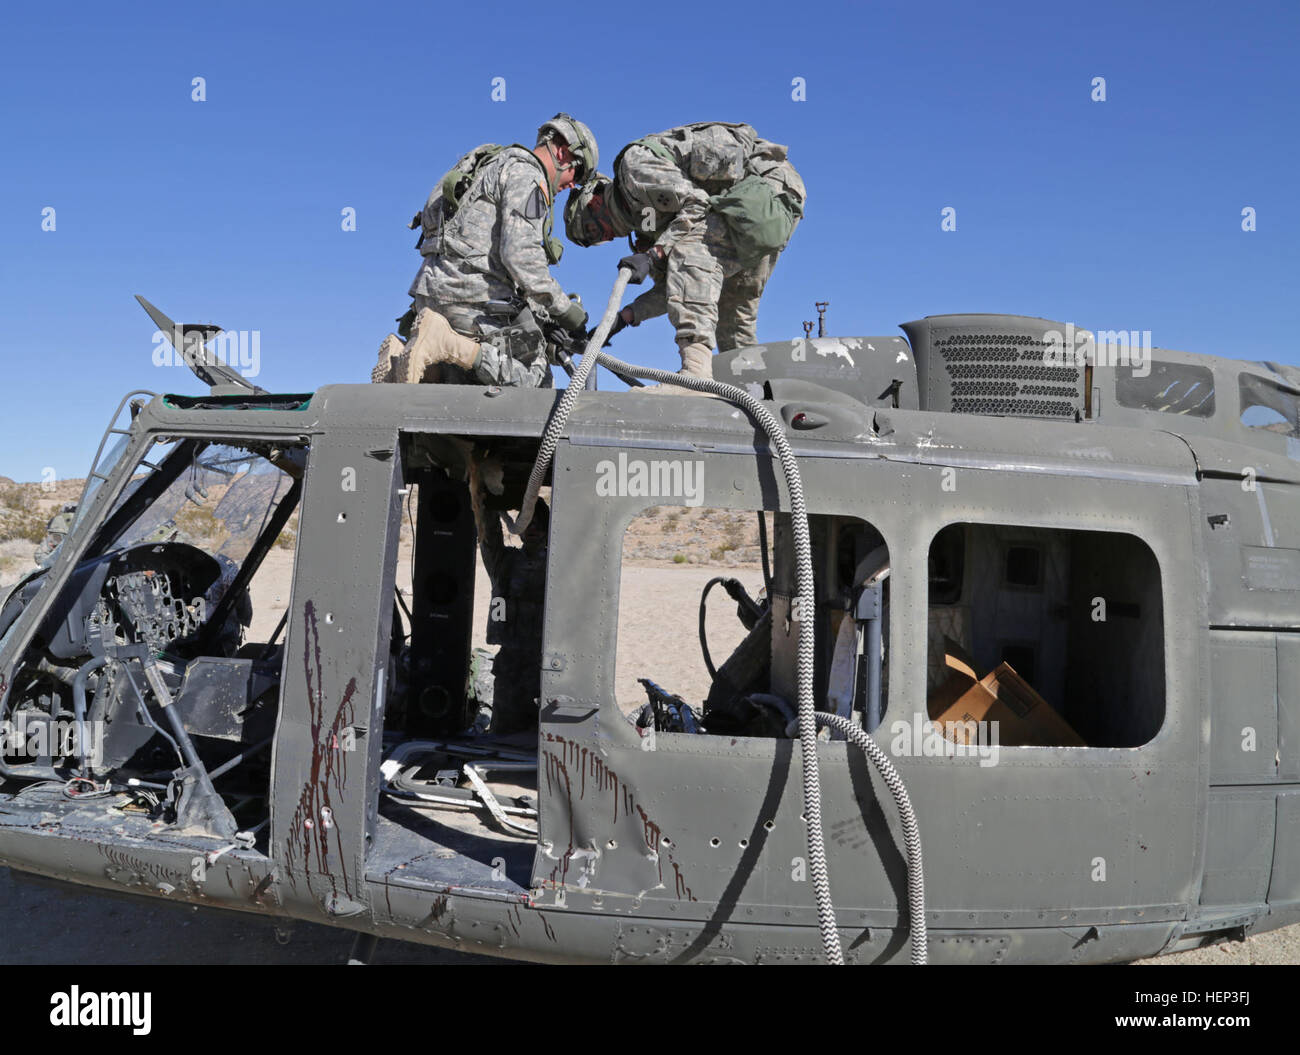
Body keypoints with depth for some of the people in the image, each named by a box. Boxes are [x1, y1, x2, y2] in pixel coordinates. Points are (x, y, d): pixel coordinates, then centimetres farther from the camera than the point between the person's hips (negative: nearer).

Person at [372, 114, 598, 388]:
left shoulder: (500, 165, 28)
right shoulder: (525, 173, -5)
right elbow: (520, 255, -20)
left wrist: (546, 317, 21)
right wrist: (564, 309, -12)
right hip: (471, 295, -10)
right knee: (535, 379, -8)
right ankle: (446, 343, -21)